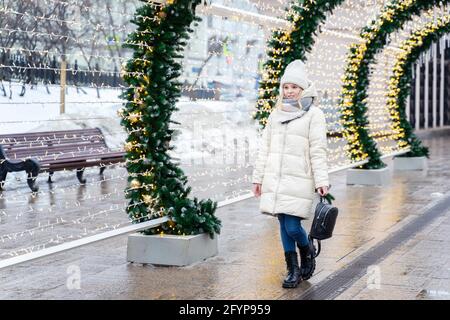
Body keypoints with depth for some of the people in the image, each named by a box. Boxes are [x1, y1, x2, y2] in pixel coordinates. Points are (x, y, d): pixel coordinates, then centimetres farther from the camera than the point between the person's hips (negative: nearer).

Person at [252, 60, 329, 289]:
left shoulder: (313, 114, -1)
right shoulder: (276, 114, 14)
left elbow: (318, 151, -5)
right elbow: (264, 147, 16)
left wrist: (321, 181, -12)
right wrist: (258, 177, 14)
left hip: (298, 180, -5)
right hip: (275, 180, 5)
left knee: (292, 227, -10)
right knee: (284, 225, 7)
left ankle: (307, 252, 22)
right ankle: (293, 270, 18)